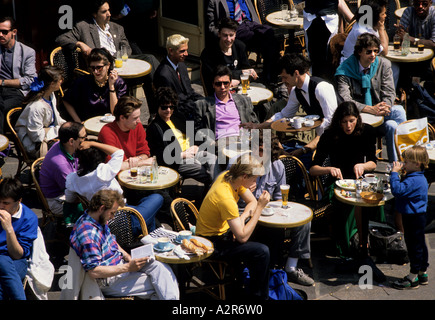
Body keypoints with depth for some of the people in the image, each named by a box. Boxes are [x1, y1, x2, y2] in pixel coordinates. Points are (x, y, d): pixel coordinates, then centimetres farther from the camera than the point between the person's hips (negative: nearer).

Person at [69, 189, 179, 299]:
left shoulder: (100, 221, 5)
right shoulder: (87, 234, -26)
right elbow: (94, 271, -28)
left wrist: (127, 256, 2)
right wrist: (128, 267, -25)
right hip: (108, 280, -9)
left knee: (159, 267, -13)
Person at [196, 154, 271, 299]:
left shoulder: (228, 176, -8)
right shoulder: (226, 198, -34)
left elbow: (252, 201, 4)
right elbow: (242, 237, -31)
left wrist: (241, 219, -16)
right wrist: (260, 207, -30)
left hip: (222, 230, 9)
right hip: (212, 243, -9)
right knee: (262, 251, -21)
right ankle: (259, 295, -2)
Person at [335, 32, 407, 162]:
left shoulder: (384, 64, 4)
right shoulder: (345, 70, -9)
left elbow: (389, 92, 2)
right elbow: (345, 100, -19)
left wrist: (384, 106, -22)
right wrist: (371, 109, -30)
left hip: (379, 113, 5)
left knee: (399, 111, -28)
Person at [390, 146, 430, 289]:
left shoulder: (413, 181, -24)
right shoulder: (420, 178, 10)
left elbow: (397, 190, -33)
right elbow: (404, 189, 22)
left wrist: (394, 173, -25)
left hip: (413, 217, -11)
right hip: (418, 215, 11)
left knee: (414, 245, -3)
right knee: (419, 244, 18)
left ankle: (413, 278, 5)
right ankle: (422, 273, 29)